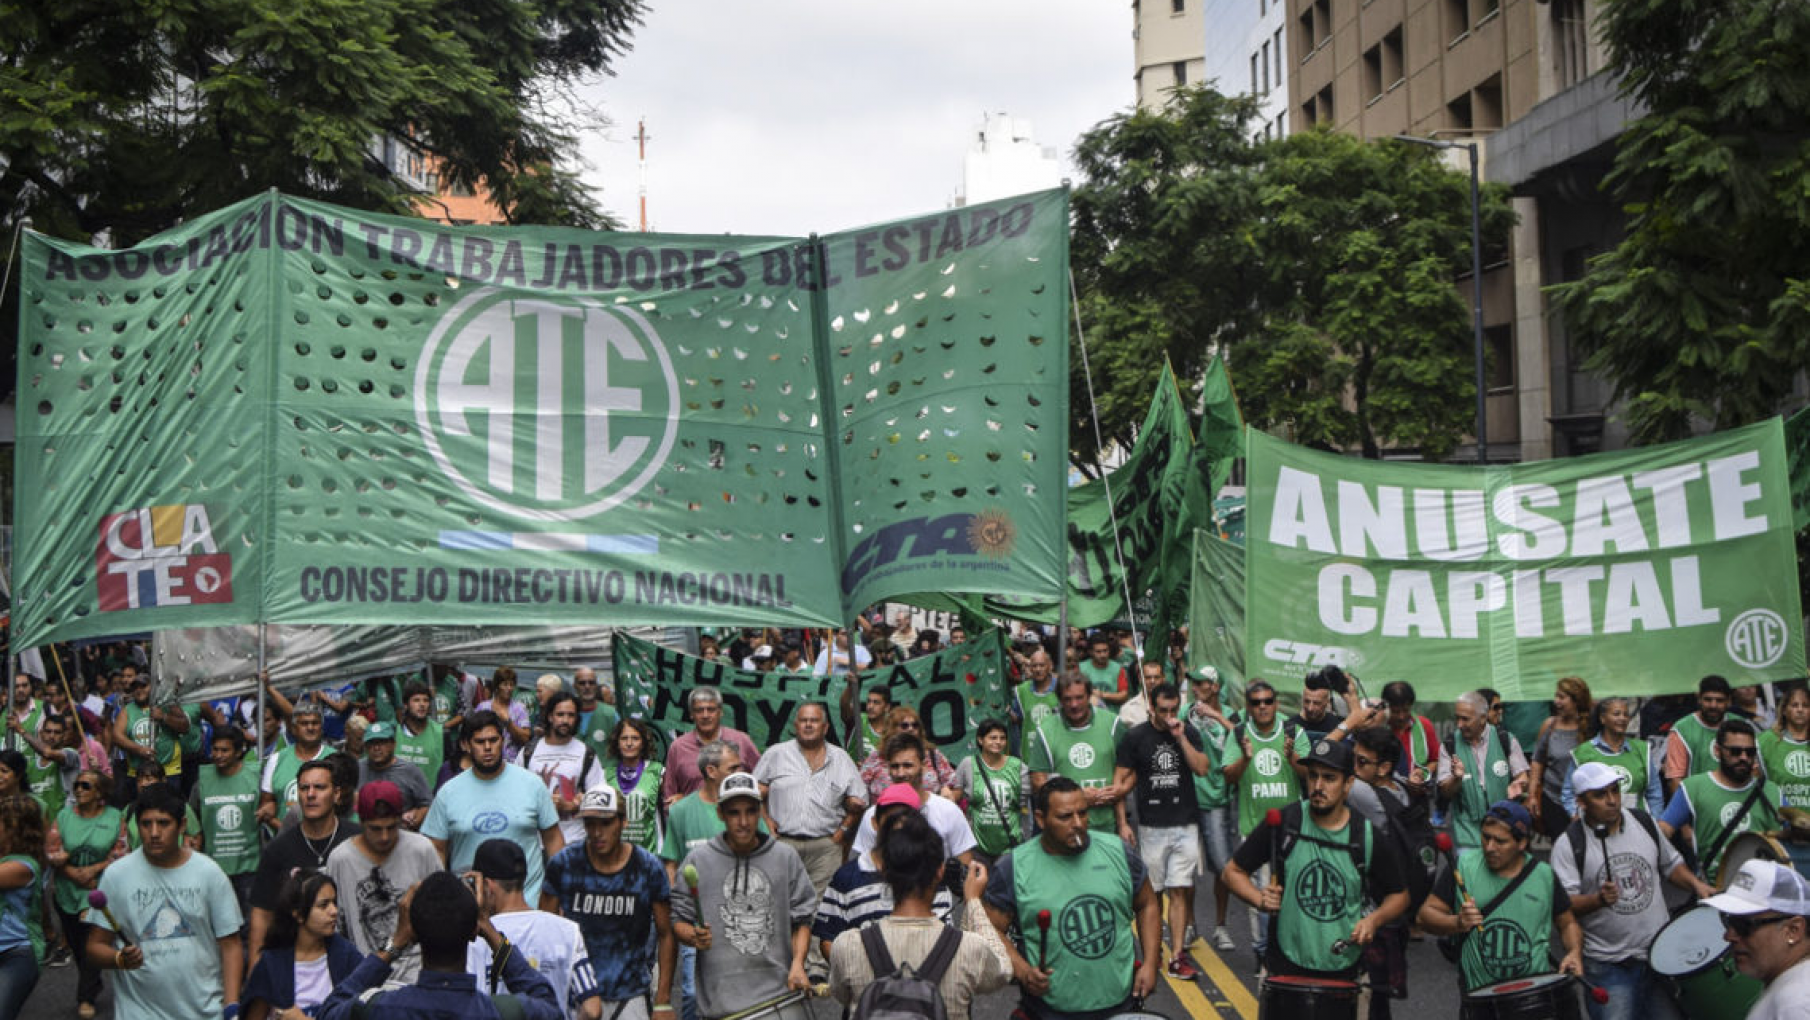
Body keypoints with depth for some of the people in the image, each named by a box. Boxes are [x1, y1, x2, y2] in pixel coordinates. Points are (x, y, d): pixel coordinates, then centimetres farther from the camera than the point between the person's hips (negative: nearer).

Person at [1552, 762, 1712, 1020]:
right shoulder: (1568, 844, -10)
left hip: (1662, 953, 4)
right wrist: (1599, 899, -31)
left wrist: (1696, 884, 3)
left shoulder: (1643, 822, 5)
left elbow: (1670, 864, 20)